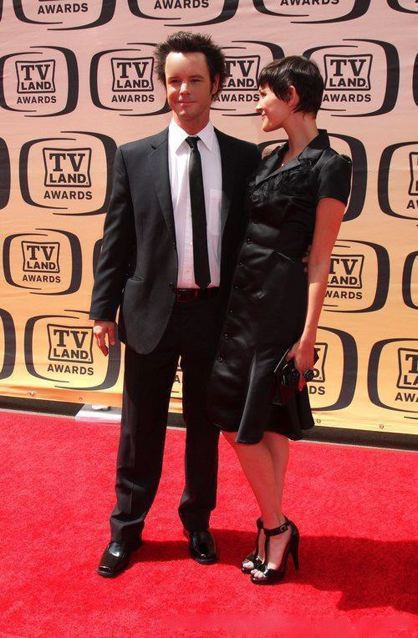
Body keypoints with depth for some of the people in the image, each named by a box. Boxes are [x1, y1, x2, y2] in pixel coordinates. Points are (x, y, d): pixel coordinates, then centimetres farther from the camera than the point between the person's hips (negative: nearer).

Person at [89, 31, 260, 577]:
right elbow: (116, 240, 1)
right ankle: (127, 527, 30)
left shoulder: (246, 158, 2)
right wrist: (103, 310, -2)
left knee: (205, 425, 15)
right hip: (152, 311, -1)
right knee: (141, 428, 11)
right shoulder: (134, 158, 0)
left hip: (216, 313, 1)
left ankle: (197, 521, 36)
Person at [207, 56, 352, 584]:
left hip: (281, 302, -8)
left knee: (242, 422, -1)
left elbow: (319, 260, -12)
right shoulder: (271, 160, 13)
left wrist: (307, 337, -13)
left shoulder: (329, 167, -10)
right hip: (243, 298, 8)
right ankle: (274, 531, 24)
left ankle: (274, 527, 18)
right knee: (266, 421, 12)